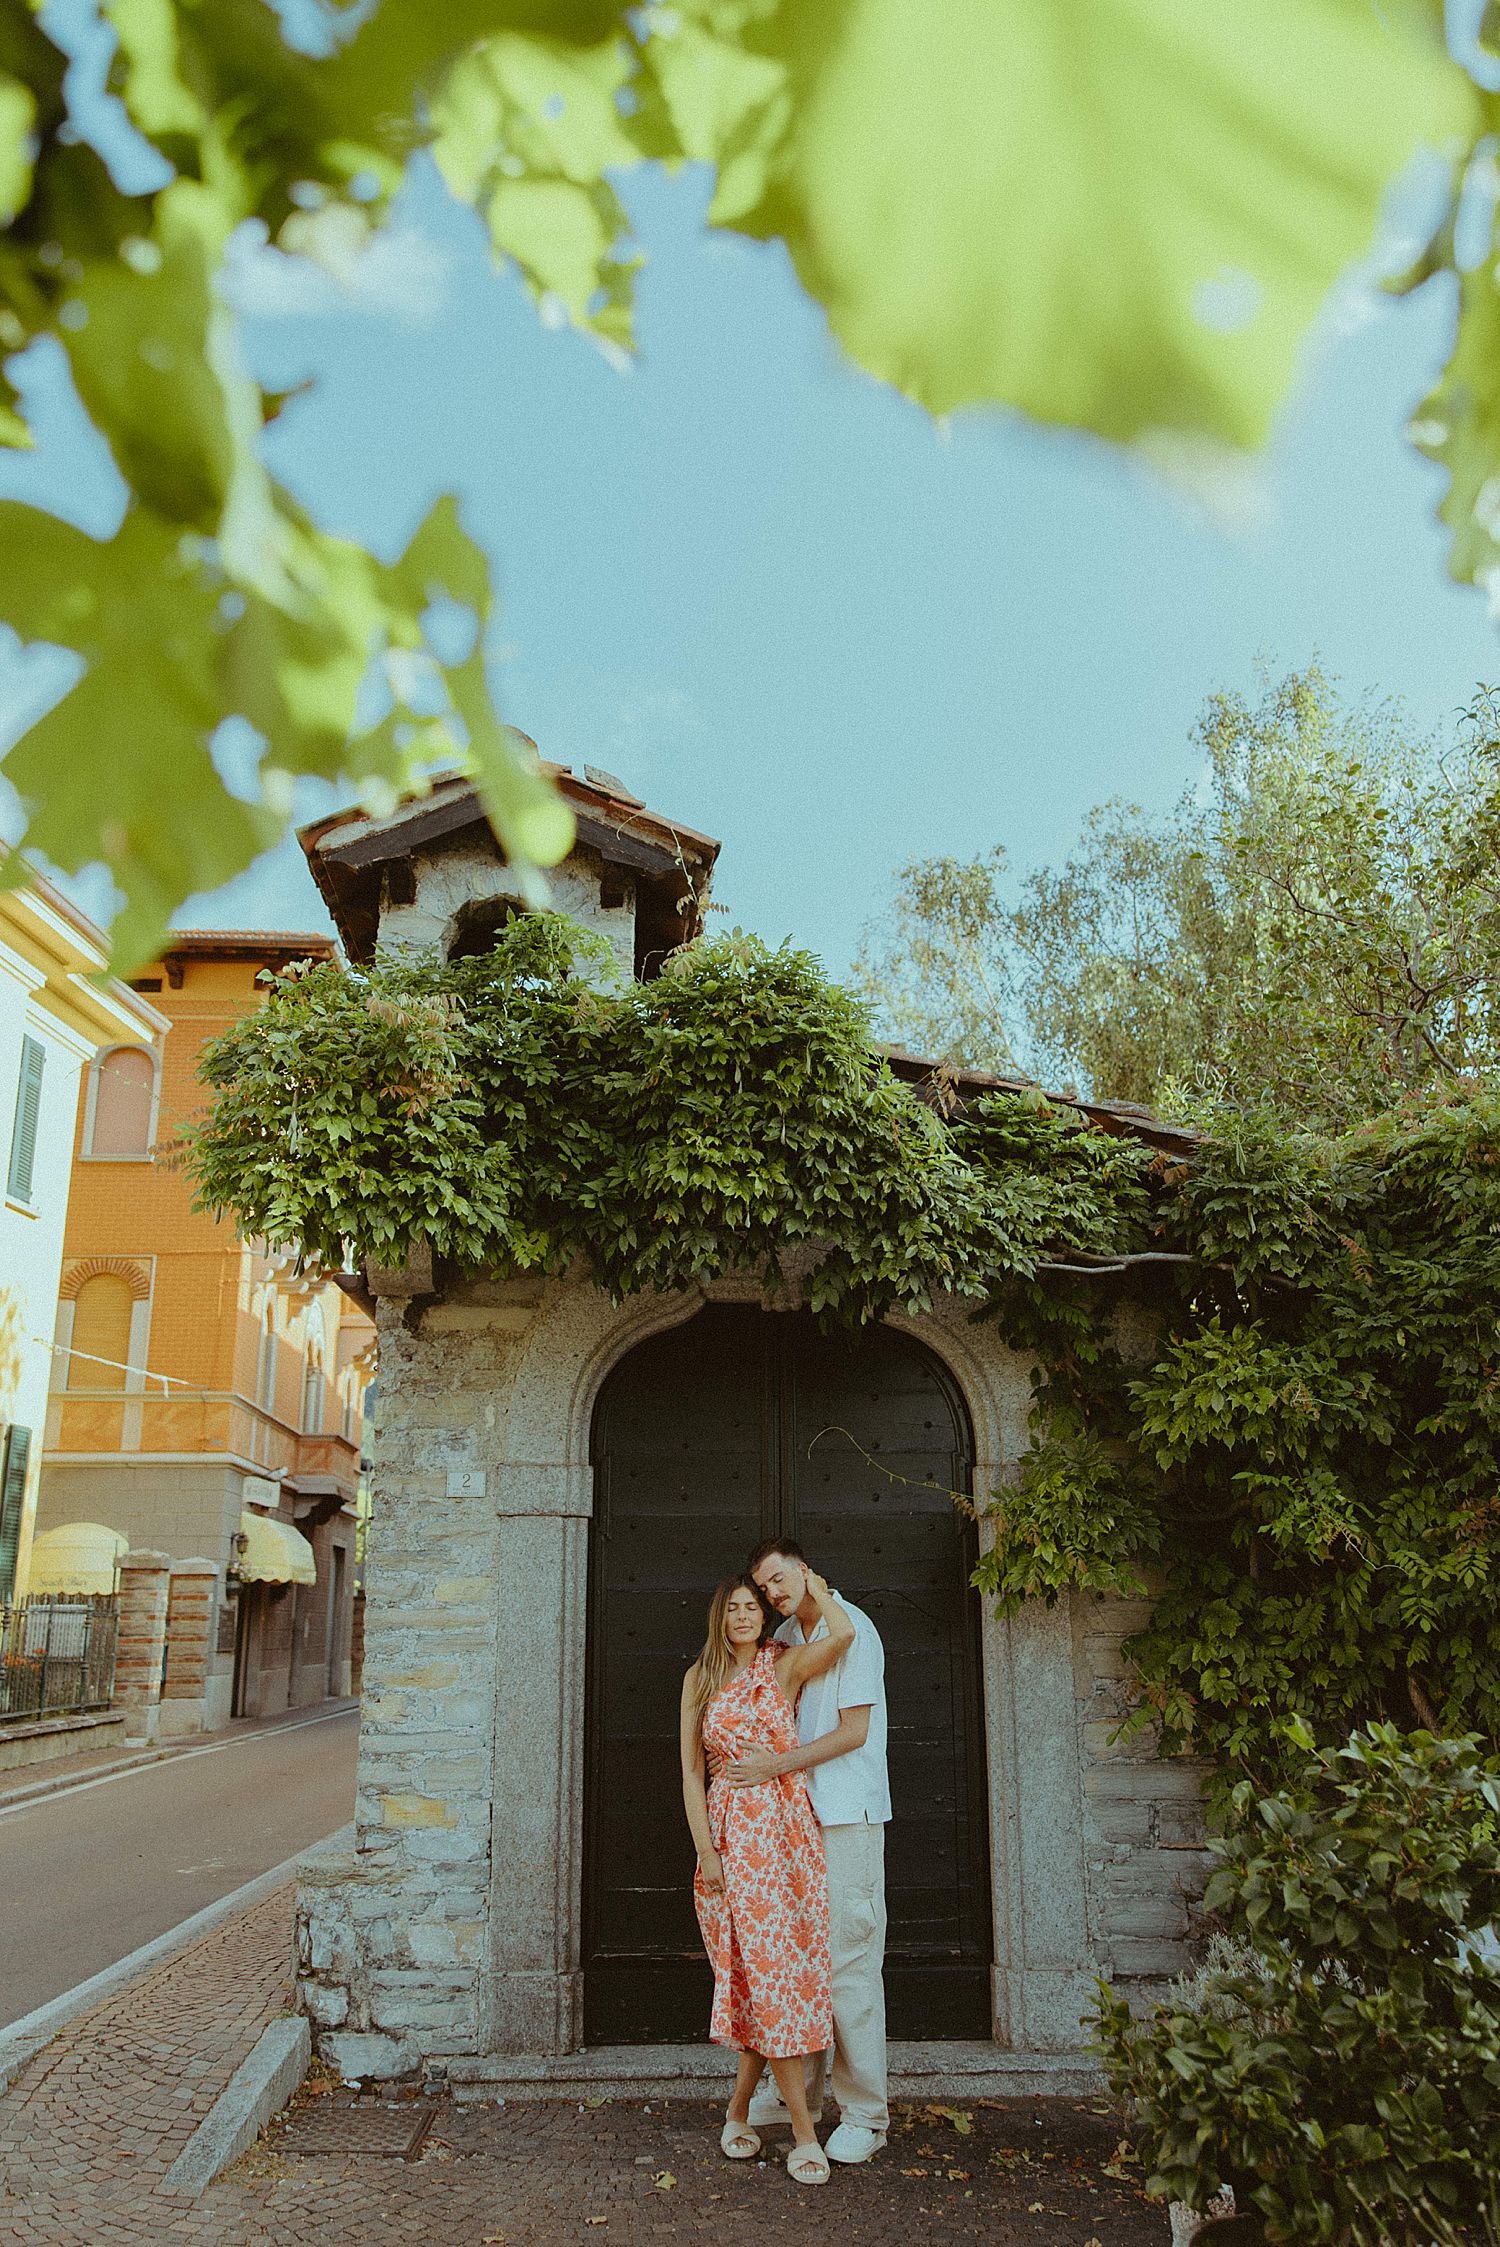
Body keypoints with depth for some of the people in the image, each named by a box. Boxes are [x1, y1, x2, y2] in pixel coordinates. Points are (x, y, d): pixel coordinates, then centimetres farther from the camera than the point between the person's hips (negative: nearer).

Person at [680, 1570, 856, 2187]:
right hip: (731, 1829, -1)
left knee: (776, 1967, 2)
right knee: (767, 1964, -6)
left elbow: (843, 1633, -15)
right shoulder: (700, 1679, 6)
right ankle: (803, 2131, -1)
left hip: (789, 1828, 1)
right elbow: (691, 1770, 4)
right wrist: (705, 1852, -4)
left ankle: (738, 2111, 20)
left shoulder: (785, 1667, 4)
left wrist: (810, 1582, 0)